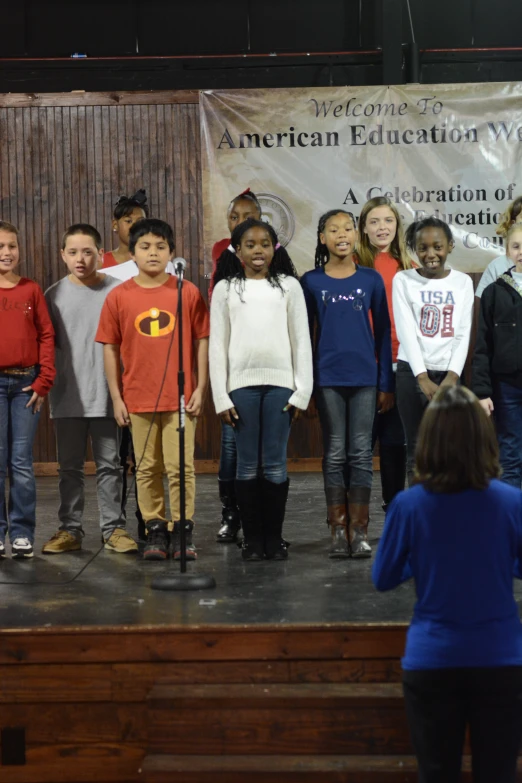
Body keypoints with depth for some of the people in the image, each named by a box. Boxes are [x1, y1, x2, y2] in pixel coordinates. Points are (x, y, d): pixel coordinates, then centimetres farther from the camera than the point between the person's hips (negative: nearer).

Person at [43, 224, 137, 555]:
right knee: (70, 467, 9)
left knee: (110, 465, 6)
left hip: (107, 395, -2)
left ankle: (114, 528, 15)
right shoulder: (54, 295, 4)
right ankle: (70, 530, 18)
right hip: (67, 396, 2)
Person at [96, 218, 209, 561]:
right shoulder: (118, 297, 1)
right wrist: (116, 397, 2)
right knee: (147, 469, 8)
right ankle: (155, 530, 18)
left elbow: (202, 341, 2)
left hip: (181, 397, -1)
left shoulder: (188, 292, -1)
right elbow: (110, 348, 5)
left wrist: (200, 388, -2)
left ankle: (183, 532, 11)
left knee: (181, 467, 1)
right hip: (138, 399, 1)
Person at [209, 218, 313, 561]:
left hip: (280, 383, 0)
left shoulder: (289, 286, 7)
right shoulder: (226, 289, 8)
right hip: (241, 384, 0)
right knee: (248, 465, 3)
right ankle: (252, 539, 11)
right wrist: (221, 396, -1)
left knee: (275, 465, 1)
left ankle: (274, 538, 11)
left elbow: (301, 340, 5)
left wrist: (302, 390, -1)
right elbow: (218, 345, 5)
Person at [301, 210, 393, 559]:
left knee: (361, 453, 1)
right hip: (328, 379, 0)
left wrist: (387, 384, 3)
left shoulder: (371, 279, 5)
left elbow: (383, 333, 7)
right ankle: (339, 531, 8)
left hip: (365, 377, 0)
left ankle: (360, 532, 6)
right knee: (335, 454, 3)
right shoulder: (311, 282, 3)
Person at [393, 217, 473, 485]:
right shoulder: (403, 280, 0)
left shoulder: (463, 281, 7)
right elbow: (406, 331, -6)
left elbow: (463, 333, 2)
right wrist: (423, 378, -13)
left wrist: (452, 376, -10)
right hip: (412, 372, -1)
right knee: (417, 448, 2)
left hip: (449, 372, 1)